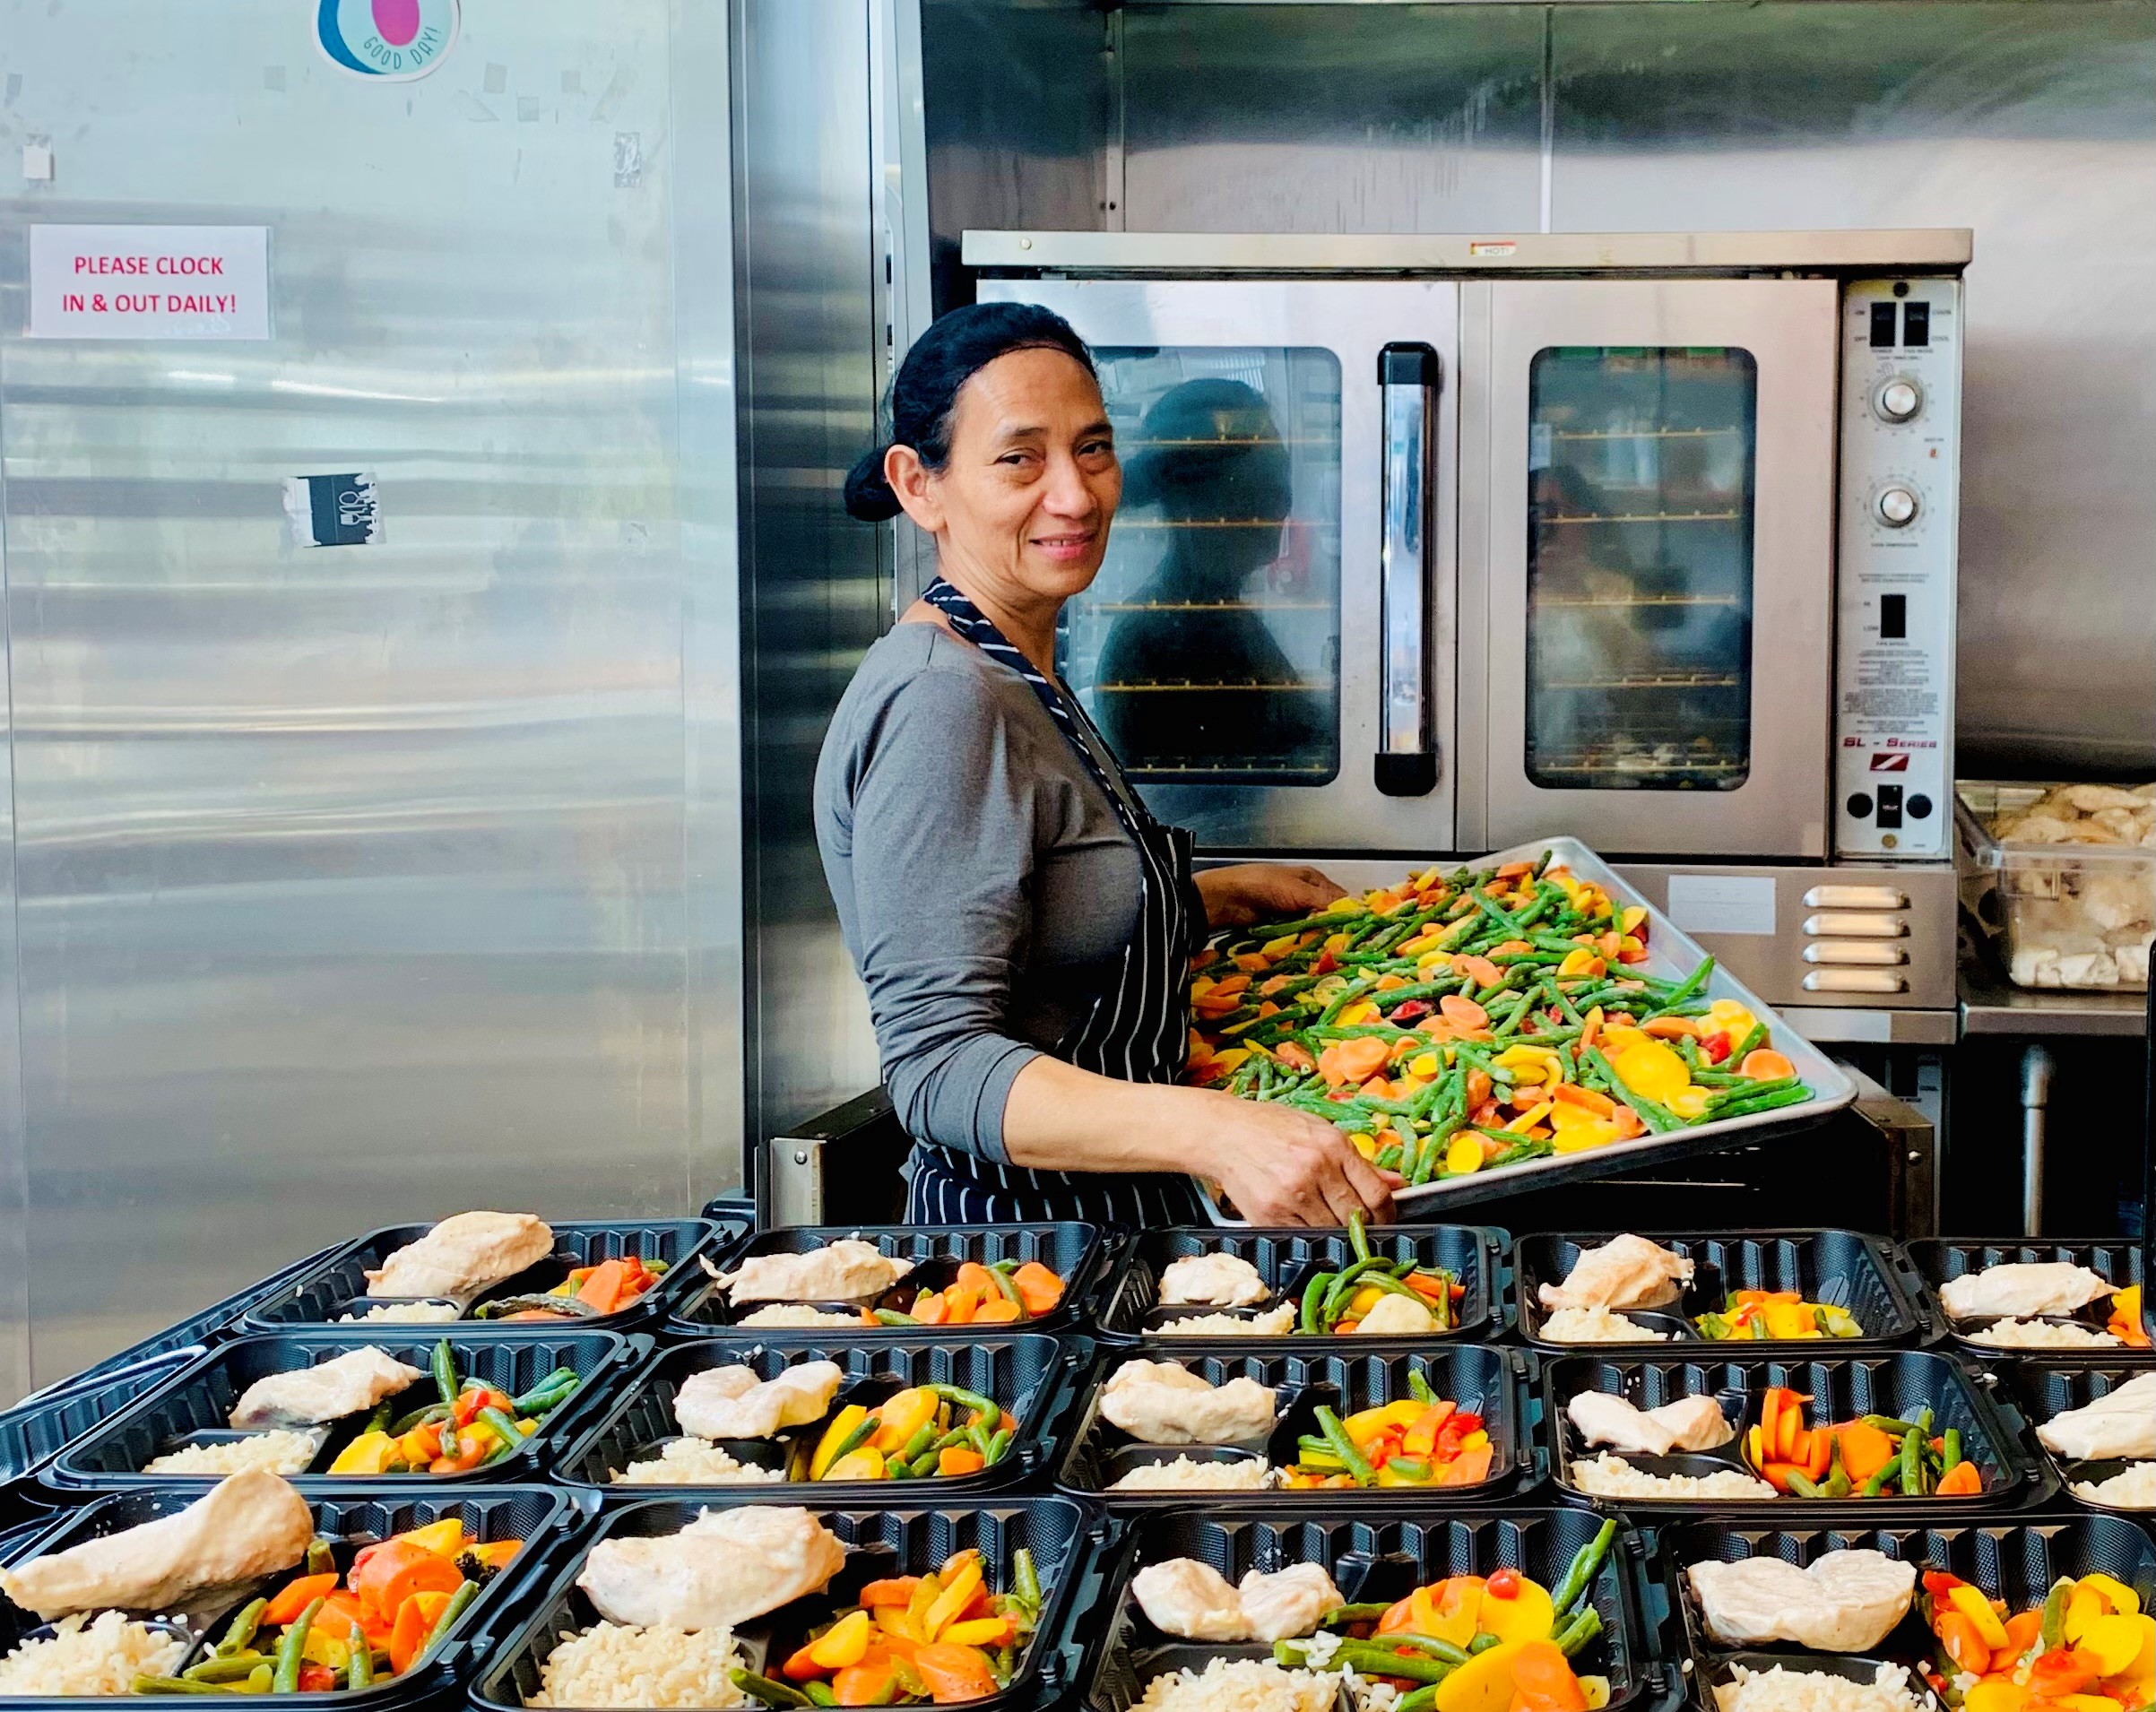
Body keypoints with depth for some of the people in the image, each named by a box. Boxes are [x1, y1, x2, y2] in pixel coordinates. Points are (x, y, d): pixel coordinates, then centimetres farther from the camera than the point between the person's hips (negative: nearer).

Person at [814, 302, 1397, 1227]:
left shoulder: (1011, 679, 9)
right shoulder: (941, 702, -22)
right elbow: (936, 1065, -29)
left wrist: (1226, 894, 16)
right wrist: (1212, 1130, -38)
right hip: (1014, 1221, -10)